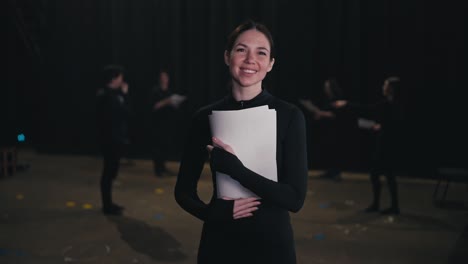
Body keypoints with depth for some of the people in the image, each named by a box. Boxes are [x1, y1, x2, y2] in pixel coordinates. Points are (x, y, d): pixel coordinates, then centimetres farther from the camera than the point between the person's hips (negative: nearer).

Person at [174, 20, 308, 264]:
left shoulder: (289, 116, -9)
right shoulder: (205, 117, -4)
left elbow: (295, 198, -14)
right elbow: (183, 191, 3)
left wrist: (234, 168, -22)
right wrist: (215, 211, -15)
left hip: (271, 242, -1)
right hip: (219, 243, 2)